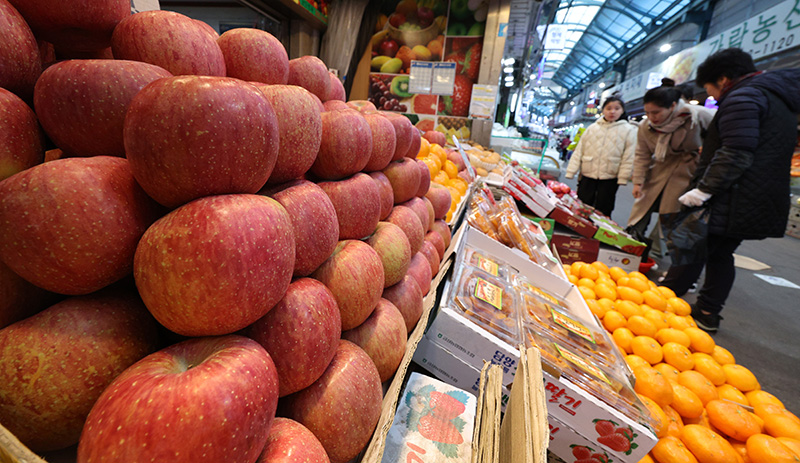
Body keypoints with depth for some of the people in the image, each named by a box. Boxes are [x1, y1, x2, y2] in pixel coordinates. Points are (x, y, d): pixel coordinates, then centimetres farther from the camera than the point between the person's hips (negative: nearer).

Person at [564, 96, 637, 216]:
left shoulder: (628, 130, 1)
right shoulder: (592, 128, 6)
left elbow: (628, 157, -2)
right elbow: (579, 151, 5)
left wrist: (623, 178, -9)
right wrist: (571, 171, -2)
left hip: (609, 179, -2)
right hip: (587, 176, 2)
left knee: (602, 211, 5)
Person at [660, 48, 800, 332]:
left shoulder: (742, 97, -11)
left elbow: (736, 154, -23)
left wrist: (704, 189, -24)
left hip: (728, 201, -10)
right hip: (758, 202, 10)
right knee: (721, 255, 14)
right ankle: (707, 314, 21)